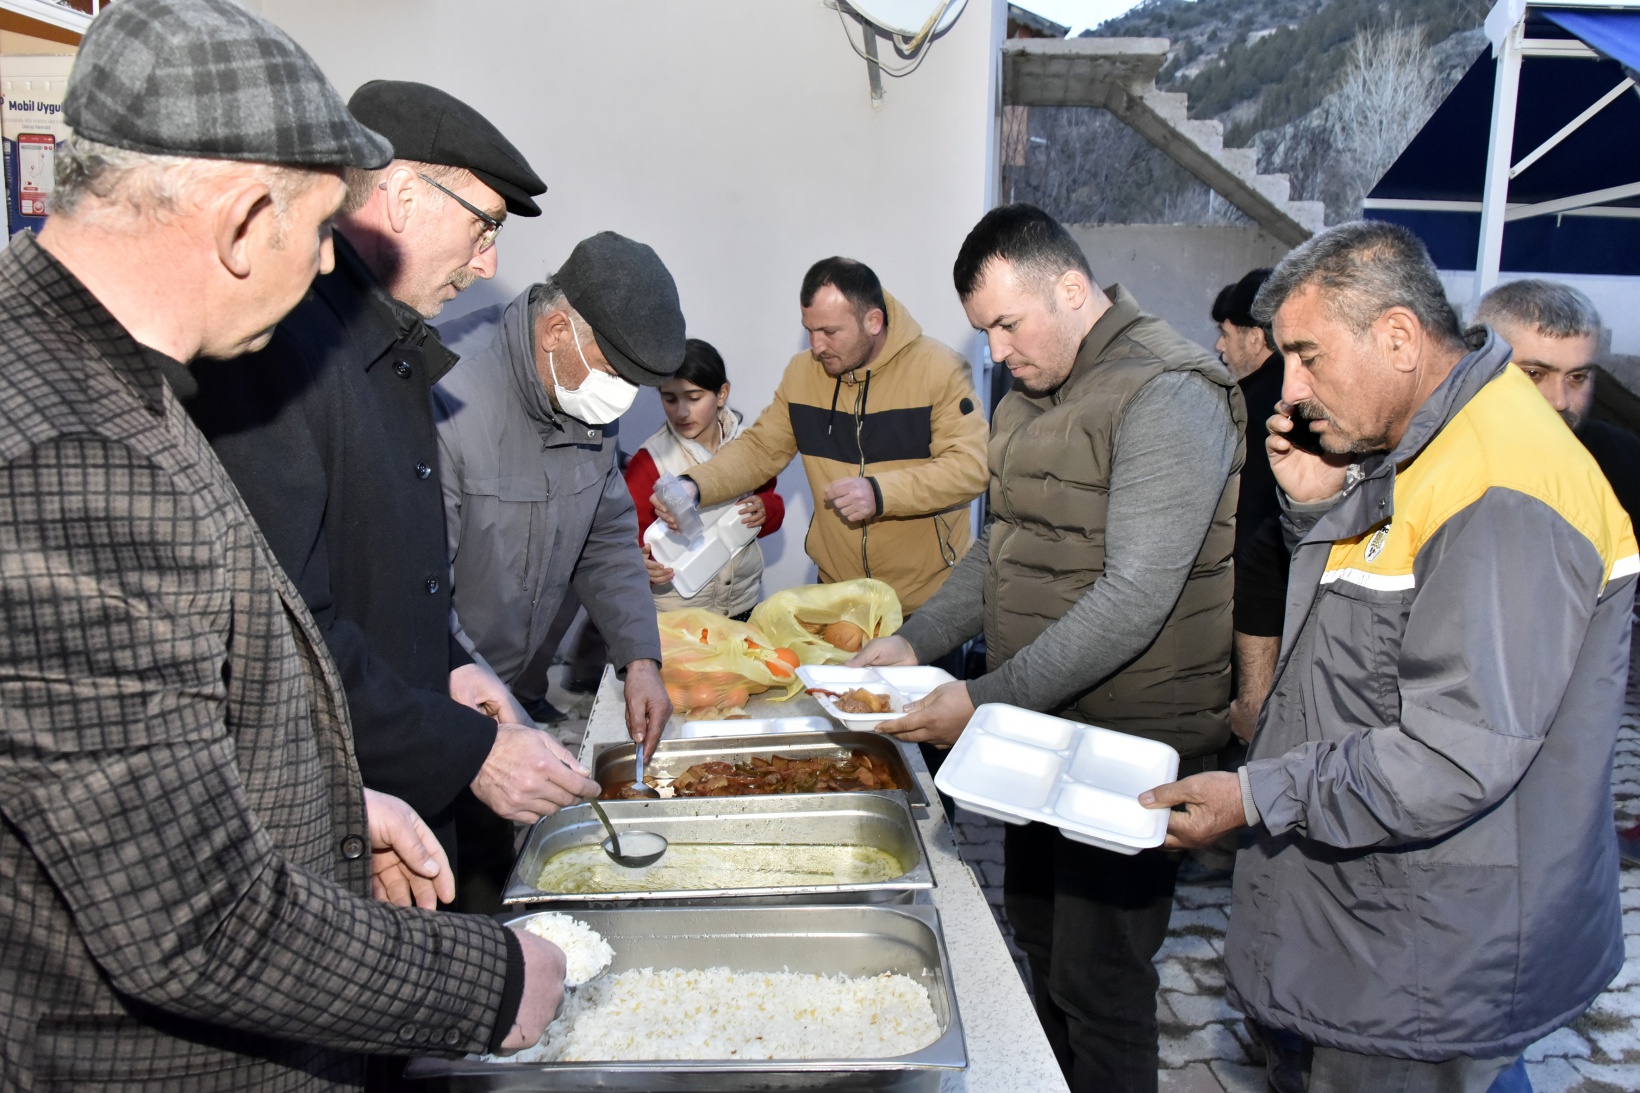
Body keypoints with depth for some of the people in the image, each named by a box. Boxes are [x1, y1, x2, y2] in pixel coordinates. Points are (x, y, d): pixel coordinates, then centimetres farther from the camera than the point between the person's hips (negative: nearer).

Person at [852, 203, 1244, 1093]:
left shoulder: (1167, 396, -19)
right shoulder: (1033, 396, 11)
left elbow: (1134, 600, -25)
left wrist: (986, 701, -25)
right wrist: (914, 641, 4)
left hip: (1130, 741, -9)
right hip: (1042, 725, 9)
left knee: (1098, 978, 3)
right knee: (1037, 934, 22)